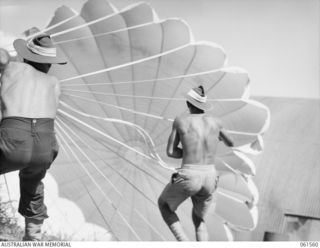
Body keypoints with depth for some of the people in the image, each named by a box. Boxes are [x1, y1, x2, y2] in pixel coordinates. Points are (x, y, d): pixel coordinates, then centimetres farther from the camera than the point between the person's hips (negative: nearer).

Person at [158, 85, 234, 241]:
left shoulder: (180, 120, 2)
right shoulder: (216, 122, 10)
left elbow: (170, 152, 4)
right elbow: (230, 144, 30)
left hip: (188, 178, -4)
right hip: (210, 179, 4)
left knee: (163, 205, 28)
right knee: (198, 219, 31)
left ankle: (184, 243, 8)